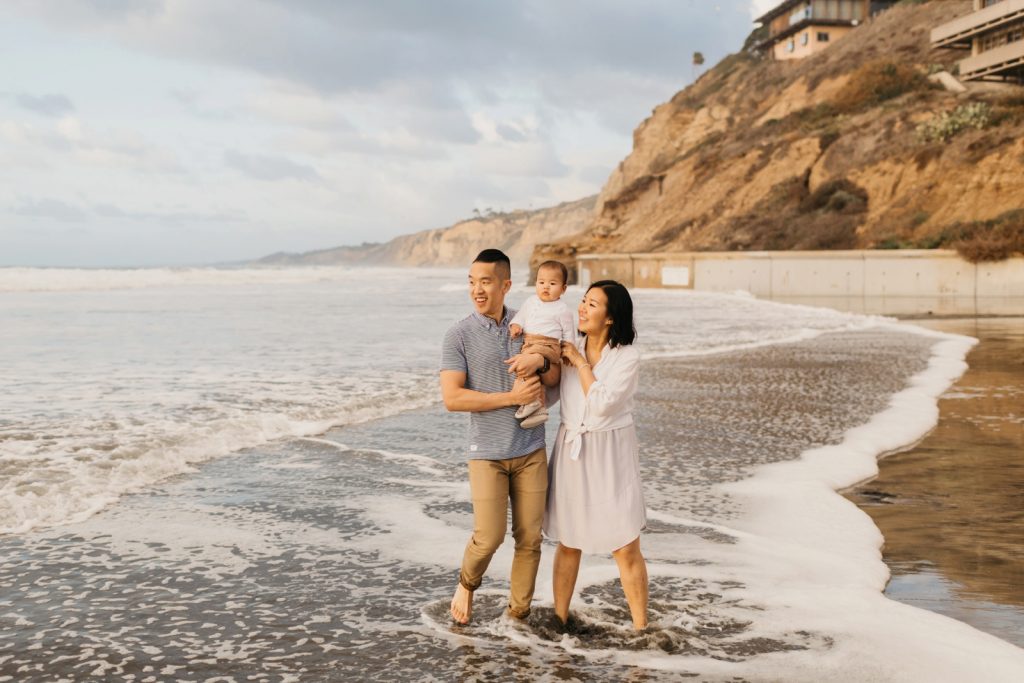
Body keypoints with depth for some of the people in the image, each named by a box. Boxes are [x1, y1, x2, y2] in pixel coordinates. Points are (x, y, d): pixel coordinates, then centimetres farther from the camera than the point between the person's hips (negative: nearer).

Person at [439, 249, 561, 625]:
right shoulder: (459, 336, -8)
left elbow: (556, 379, 5)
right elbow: (452, 398, -16)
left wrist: (541, 360, -18)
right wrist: (512, 397, -18)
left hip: (531, 449, 3)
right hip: (487, 452, -3)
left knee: (530, 537, 6)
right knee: (488, 537, -4)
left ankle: (519, 612, 21)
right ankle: (467, 582, 27)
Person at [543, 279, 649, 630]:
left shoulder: (628, 357, -10)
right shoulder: (569, 348, 1)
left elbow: (602, 404, -19)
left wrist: (581, 363, -13)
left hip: (610, 457, -3)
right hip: (571, 452, 3)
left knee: (626, 549, -2)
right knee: (568, 543, 11)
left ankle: (641, 625, 10)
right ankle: (559, 618, 23)